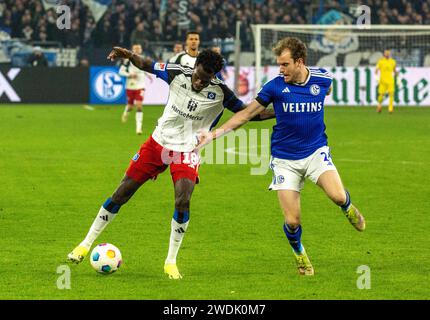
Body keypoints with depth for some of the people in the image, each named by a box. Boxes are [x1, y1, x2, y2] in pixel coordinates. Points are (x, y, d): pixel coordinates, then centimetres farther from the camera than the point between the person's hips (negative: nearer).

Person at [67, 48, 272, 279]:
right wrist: (128, 55, -18)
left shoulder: (220, 92, -14)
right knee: (121, 195, 4)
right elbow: (145, 65, 1)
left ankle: (171, 262, -6)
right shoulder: (177, 74, -11)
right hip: (157, 144, 2)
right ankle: (86, 244, 18)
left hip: (186, 153, -2)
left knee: (182, 203, -22)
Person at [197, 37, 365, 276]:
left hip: (315, 151, 1)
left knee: (338, 196, -24)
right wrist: (215, 134, -7)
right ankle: (300, 254, 26)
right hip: (285, 159, 0)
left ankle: (349, 208, 15)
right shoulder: (276, 86, -11)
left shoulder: (323, 79, -7)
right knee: (292, 221, -8)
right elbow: (247, 113, -3)